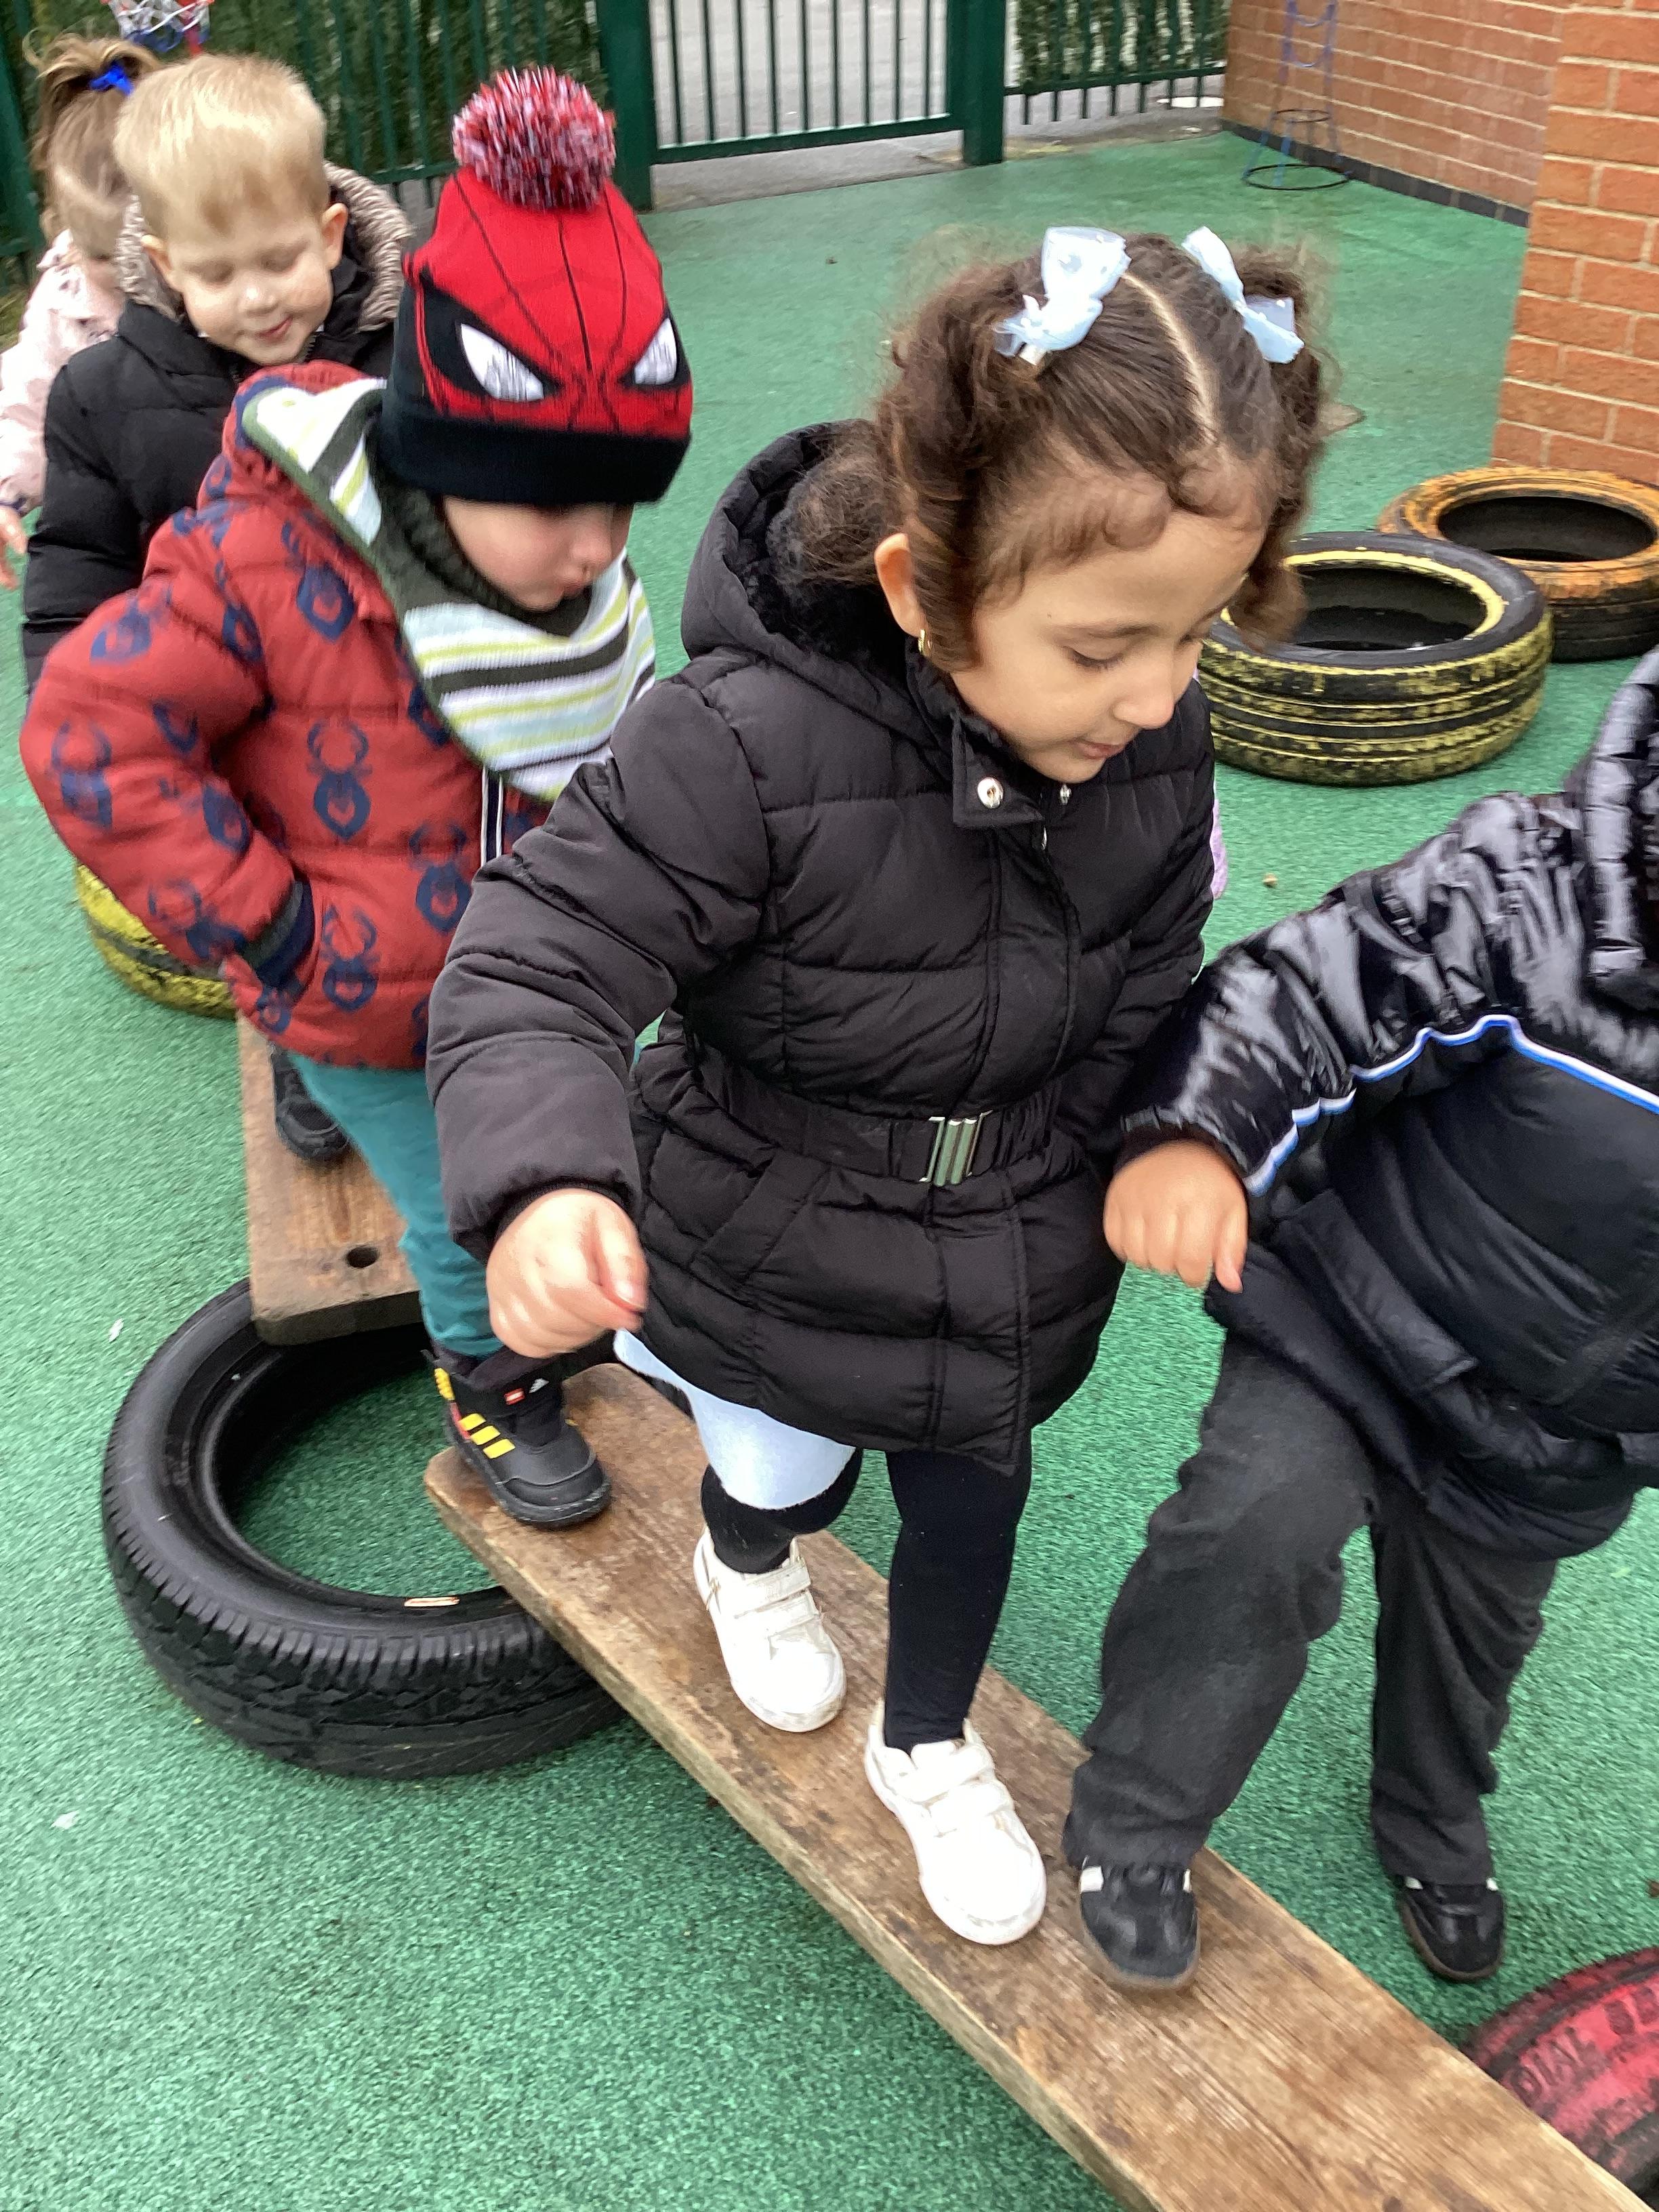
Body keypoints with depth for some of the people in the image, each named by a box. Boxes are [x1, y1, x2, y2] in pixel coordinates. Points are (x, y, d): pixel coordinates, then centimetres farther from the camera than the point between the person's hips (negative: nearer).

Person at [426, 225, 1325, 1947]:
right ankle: (746, 1566, 65)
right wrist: (545, 1185, -49)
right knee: (786, 1480, 23)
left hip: (1008, 1275, 4)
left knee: (974, 1501, 23)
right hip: (773, 1271, -3)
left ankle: (930, 1752, 55)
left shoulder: (1154, 740, -16)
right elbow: (533, 967, -33)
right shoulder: (741, 751, -35)